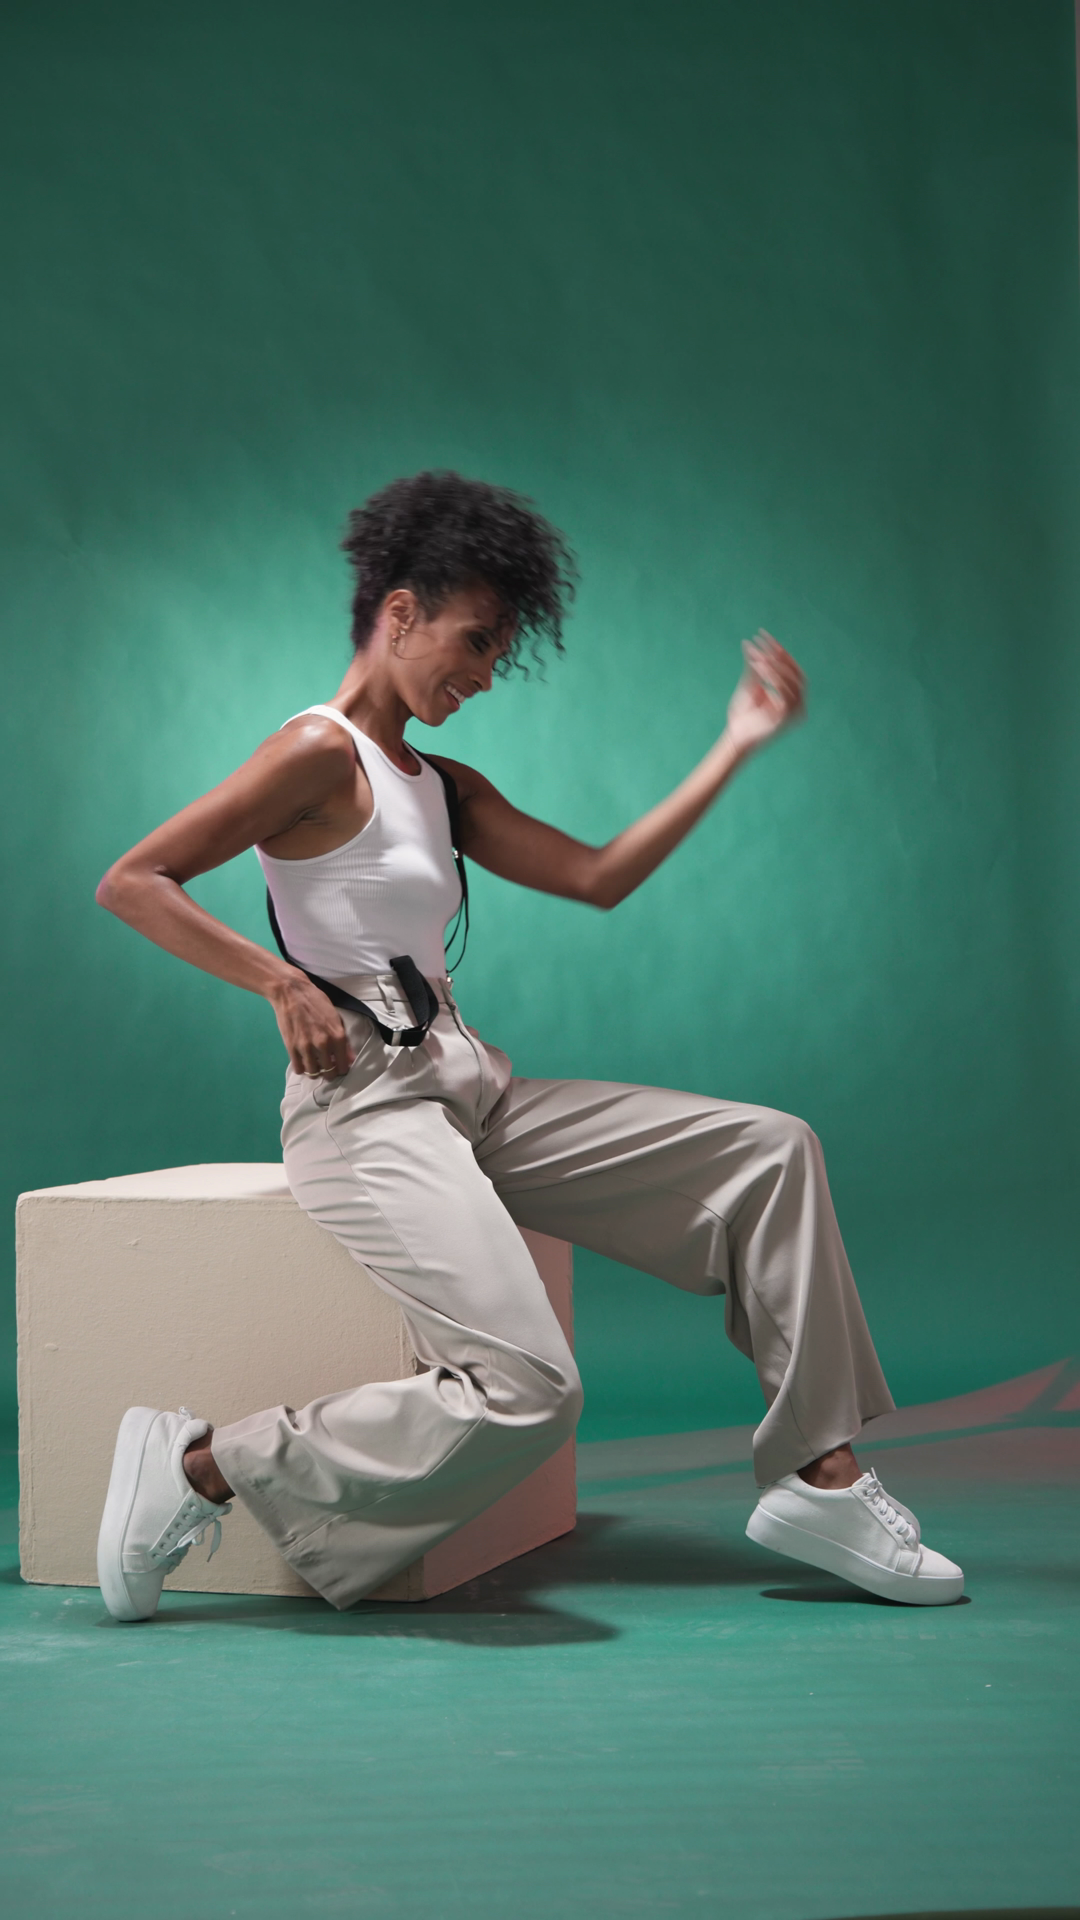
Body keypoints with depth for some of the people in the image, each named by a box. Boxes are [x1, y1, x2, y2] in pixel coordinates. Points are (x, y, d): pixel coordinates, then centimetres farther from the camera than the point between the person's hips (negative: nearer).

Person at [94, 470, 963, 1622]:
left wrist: (737, 747, 17)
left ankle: (819, 1478, 3)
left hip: (473, 1093, 9)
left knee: (770, 1149, 4)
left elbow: (598, 878, 17)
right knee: (524, 1394, -27)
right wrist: (282, 980, -21)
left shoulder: (445, 787, 20)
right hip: (367, 1105, -9)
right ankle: (203, 1468, -12)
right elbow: (130, 884, -13)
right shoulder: (323, 754, -7)